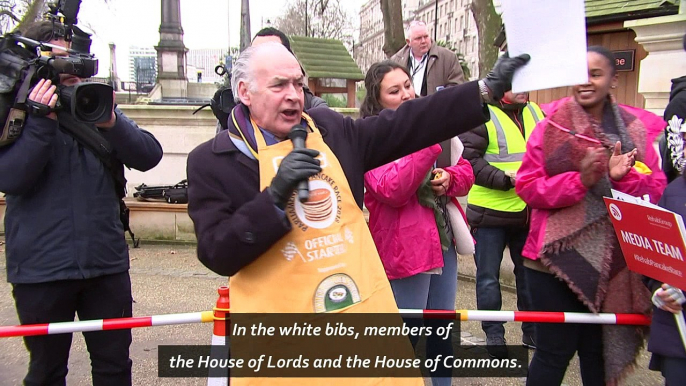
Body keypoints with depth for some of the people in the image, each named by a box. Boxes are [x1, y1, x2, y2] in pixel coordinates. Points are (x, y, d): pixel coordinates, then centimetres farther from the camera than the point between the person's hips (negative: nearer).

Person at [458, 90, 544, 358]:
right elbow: (469, 159, -16)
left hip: (527, 212, 6)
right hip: (490, 212, -5)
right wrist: (506, 179, -23)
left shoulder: (535, 112, 10)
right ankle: (493, 335, 21)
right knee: (488, 277, 6)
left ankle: (532, 331, 32)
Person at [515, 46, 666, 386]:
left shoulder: (633, 130, 7)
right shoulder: (550, 127, -1)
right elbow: (527, 187, -7)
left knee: (599, 351, 13)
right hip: (558, 257, -3)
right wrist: (579, 180, -20)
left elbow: (656, 190, 2)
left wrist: (623, 177, -17)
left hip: (612, 262, 3)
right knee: (554, 351, 2)